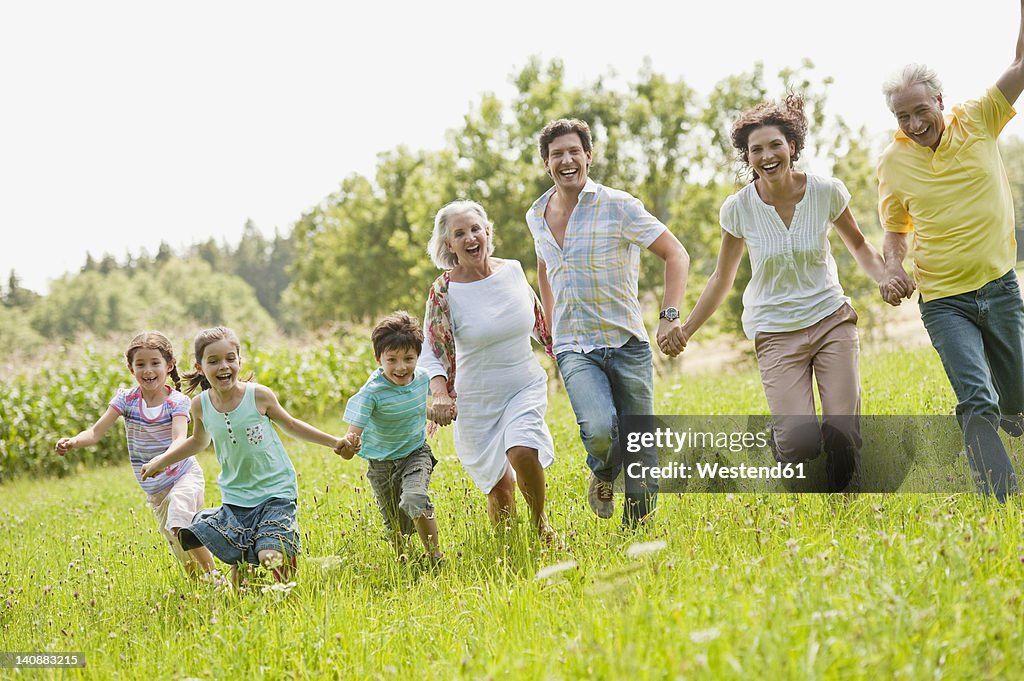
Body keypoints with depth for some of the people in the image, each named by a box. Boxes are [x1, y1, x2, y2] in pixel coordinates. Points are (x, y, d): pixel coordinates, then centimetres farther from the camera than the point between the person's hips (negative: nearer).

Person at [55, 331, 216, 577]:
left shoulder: (177, 402, -16)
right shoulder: (126, 399, -6)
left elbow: (180, 440, -32)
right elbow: (96, 432, -13)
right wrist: (72, 442, -35)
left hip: (183, 475, -4)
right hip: (154, 490, 4)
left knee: (180, 525, -29)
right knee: (183, 554, 9)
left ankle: (214, 576, -15)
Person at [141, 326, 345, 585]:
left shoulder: (259, 395, -10)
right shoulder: (201, 405, -2)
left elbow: (290, 425, 8)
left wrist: (335, 442, 7)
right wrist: (161, 461, 17)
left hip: (275, 493, -3)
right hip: (235, 498, 3)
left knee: (270, 557, -21)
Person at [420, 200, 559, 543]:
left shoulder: (513, 270, -3)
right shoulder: (443, 292, -13)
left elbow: (539, 322, 14)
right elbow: (433, 354, -12)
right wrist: (440, 394, -29)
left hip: (526, 388, 1)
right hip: (477, 401, -1)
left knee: (522, 453, -26)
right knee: (500, 488, 2)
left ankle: (540, 523, 2)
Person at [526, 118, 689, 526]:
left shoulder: (617, 206, -6)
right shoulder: (537, 216, 9)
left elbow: (676, 255, -6)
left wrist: (670, 317, -19)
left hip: (628, 344, -1)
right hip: (574, 349, 2)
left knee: (640, 449, 0)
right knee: (599, 430, -24)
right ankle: (603, 476, 9)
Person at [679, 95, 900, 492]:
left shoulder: (827, 191, -6)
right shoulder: (738, 209, -6)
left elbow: (858, 245, 12)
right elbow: (722, 279, 6)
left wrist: (887, 279, -7)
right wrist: (684, 332, 2)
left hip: (832, 321, 1)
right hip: (775, 332, -1)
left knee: (843, 434, -11)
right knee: (801, 441, -17)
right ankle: (778, 439, 20)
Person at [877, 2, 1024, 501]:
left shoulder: (978, 122, -3)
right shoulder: (892, 163, -2)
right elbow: (895, 230, 12)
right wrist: (893, 268, -8)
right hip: (943, 303, -1)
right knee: (977, 400, -20)